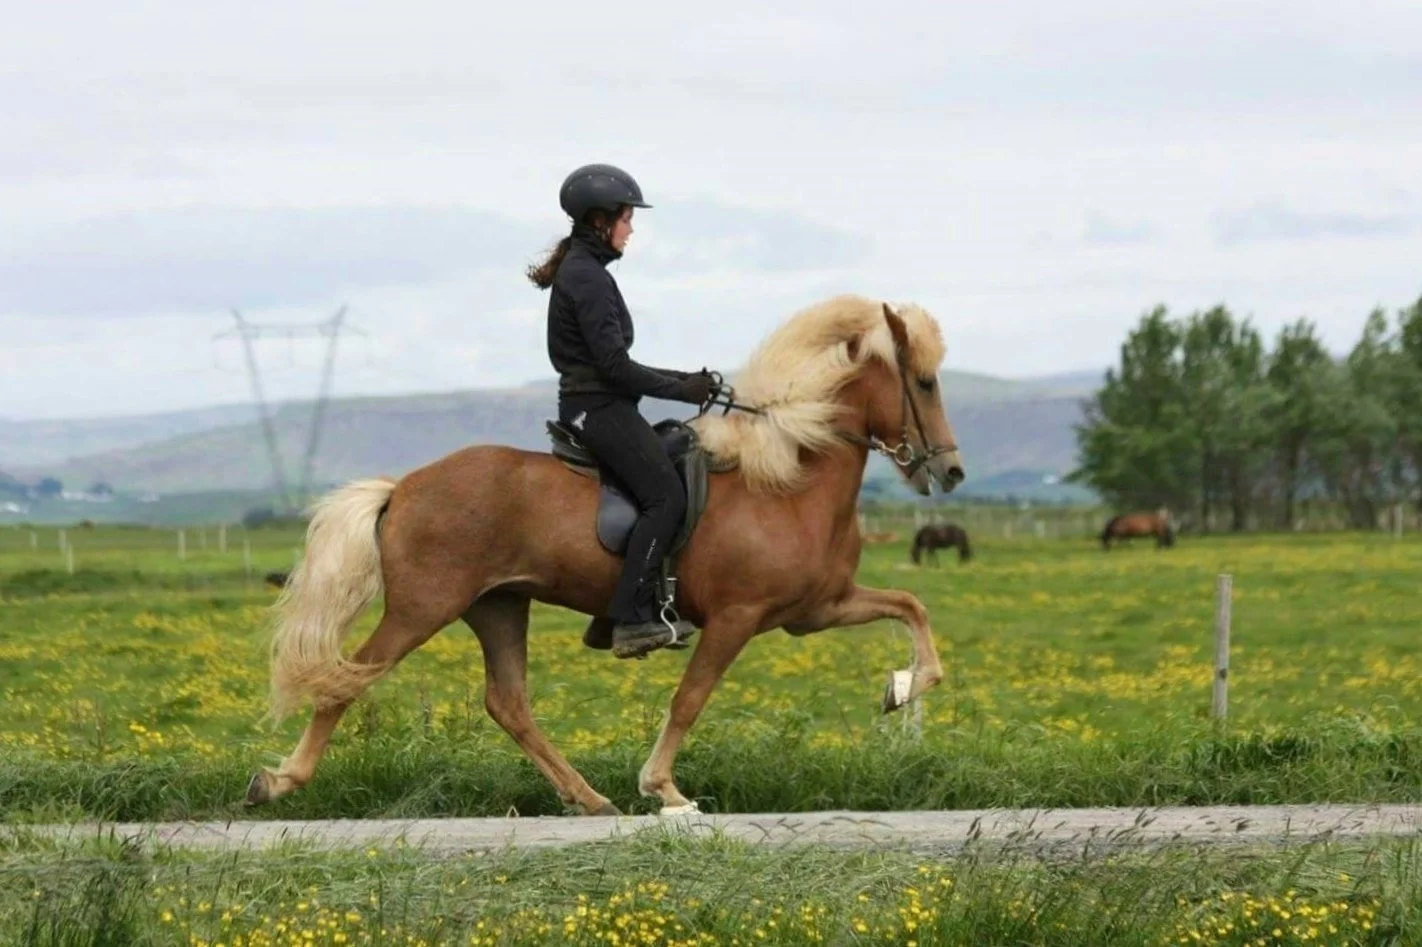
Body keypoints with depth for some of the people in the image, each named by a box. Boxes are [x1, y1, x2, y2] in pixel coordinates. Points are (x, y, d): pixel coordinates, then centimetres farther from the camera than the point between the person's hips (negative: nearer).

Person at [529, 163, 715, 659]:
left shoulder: (581, 271, 18)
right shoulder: (588, 277, -14)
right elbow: (614, 364, -20)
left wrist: (683, 378, 15)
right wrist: (680, 390, -12)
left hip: (592, 407, 11)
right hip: (600, 408, -11)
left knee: (661, 491, 12)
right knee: (665, 495, -17)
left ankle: (612, 616, 11)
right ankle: (631, 618, -21)